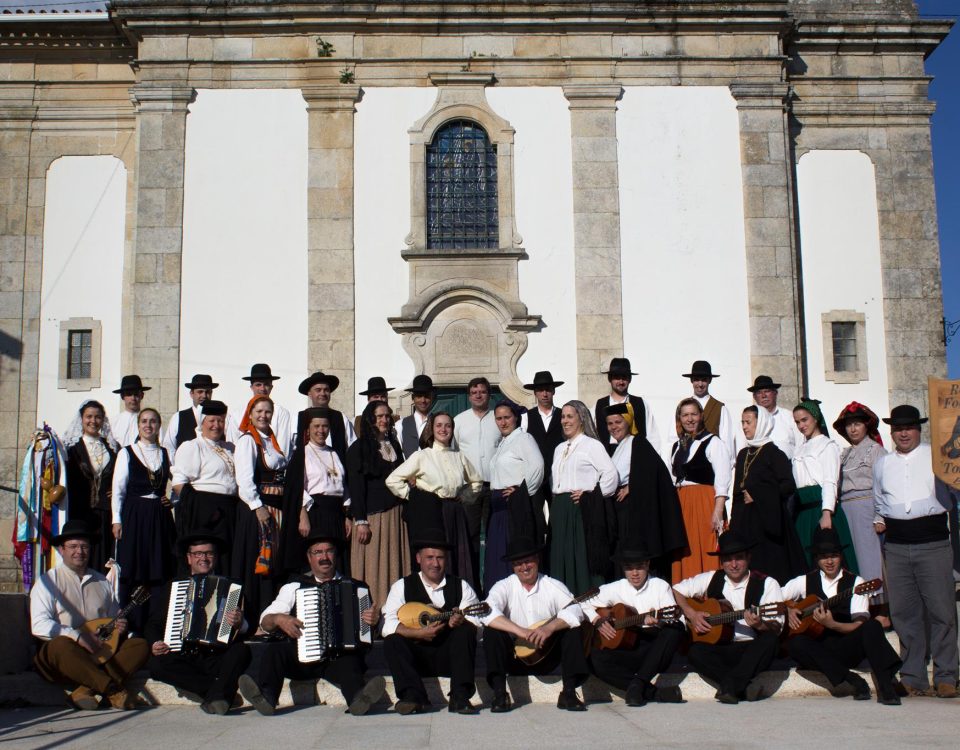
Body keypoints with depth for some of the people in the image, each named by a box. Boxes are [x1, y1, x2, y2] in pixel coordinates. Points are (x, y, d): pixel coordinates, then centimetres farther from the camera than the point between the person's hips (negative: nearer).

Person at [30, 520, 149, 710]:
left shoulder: (102, 582, 19)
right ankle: (115, 691, -38)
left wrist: (120, 627, 1)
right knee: (61, 645, -37)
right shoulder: (49, 581, 3)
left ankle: (88, 690, -33)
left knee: (140, 645, -17)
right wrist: (77, 636, -20)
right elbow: (39, 626, -9)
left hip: (101, 653, 5)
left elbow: (115, 619, 26)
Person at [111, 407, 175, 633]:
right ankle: (132, 625, 3)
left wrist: (172, 499, 3)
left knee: (160, 572, 1)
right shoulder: (127, 453, 4)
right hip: (134, 517, -3)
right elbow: (118, 489, 0)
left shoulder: (166, 454, 11)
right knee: (133, 572, -4)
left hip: (160, 518, 3)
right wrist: (117, 520, -6)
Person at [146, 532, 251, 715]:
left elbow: (249, 626, 3)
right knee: (155, 664, -26)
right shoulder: (172, 588, 19)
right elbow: (154, 623, 17)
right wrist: (154, 643, -6)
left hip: (217, 659, -2)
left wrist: (239, 623, -22)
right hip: (182, 660, 2)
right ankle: (222, 690, -21)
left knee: (242, 650, -29)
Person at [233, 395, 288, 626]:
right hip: (254, 507, -8)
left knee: (273, 562, 11)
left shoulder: (273, 440, 15)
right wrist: (258, 507, -21)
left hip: (275, 508, 8)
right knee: (255, 563, -4)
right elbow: (244, 479, -17)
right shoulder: (247, 440, -9)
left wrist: (279, 507, 10)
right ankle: (250, 618, 2)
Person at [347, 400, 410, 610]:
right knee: (373, 569, -4)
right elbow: (355, 486, -8)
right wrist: (360, 521, -14)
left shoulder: (394, 445, 15)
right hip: (372, 516, -6)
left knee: (396, 565, 5)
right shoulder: (358, 448, -4)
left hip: (395, 514, 6)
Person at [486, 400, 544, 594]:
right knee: (497, 553, 8)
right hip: (500, 504, 9)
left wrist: (523, 490, -14)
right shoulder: (502, 443, 20)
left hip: (517, 504, -9)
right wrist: (494, 493, 11)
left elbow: (537, 465, -21)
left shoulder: (523, 438, -7)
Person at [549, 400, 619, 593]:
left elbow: (610, 474, -11)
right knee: (561, 558, 4)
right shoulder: (560, 449, 20)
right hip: (560, 510, 7)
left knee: (583, 556, -8)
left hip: (583, 510, -7)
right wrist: (557, 501, 11)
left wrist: (591, 494, -12)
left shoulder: (592, 445, -2)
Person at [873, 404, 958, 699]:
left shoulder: (936, 456, 7)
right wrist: (879, 520, 11)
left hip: (933, 543, -3)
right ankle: (913, 678, 13)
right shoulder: (882, 463, 17)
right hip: (896, 546, 3)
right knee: (904, 613, 5)